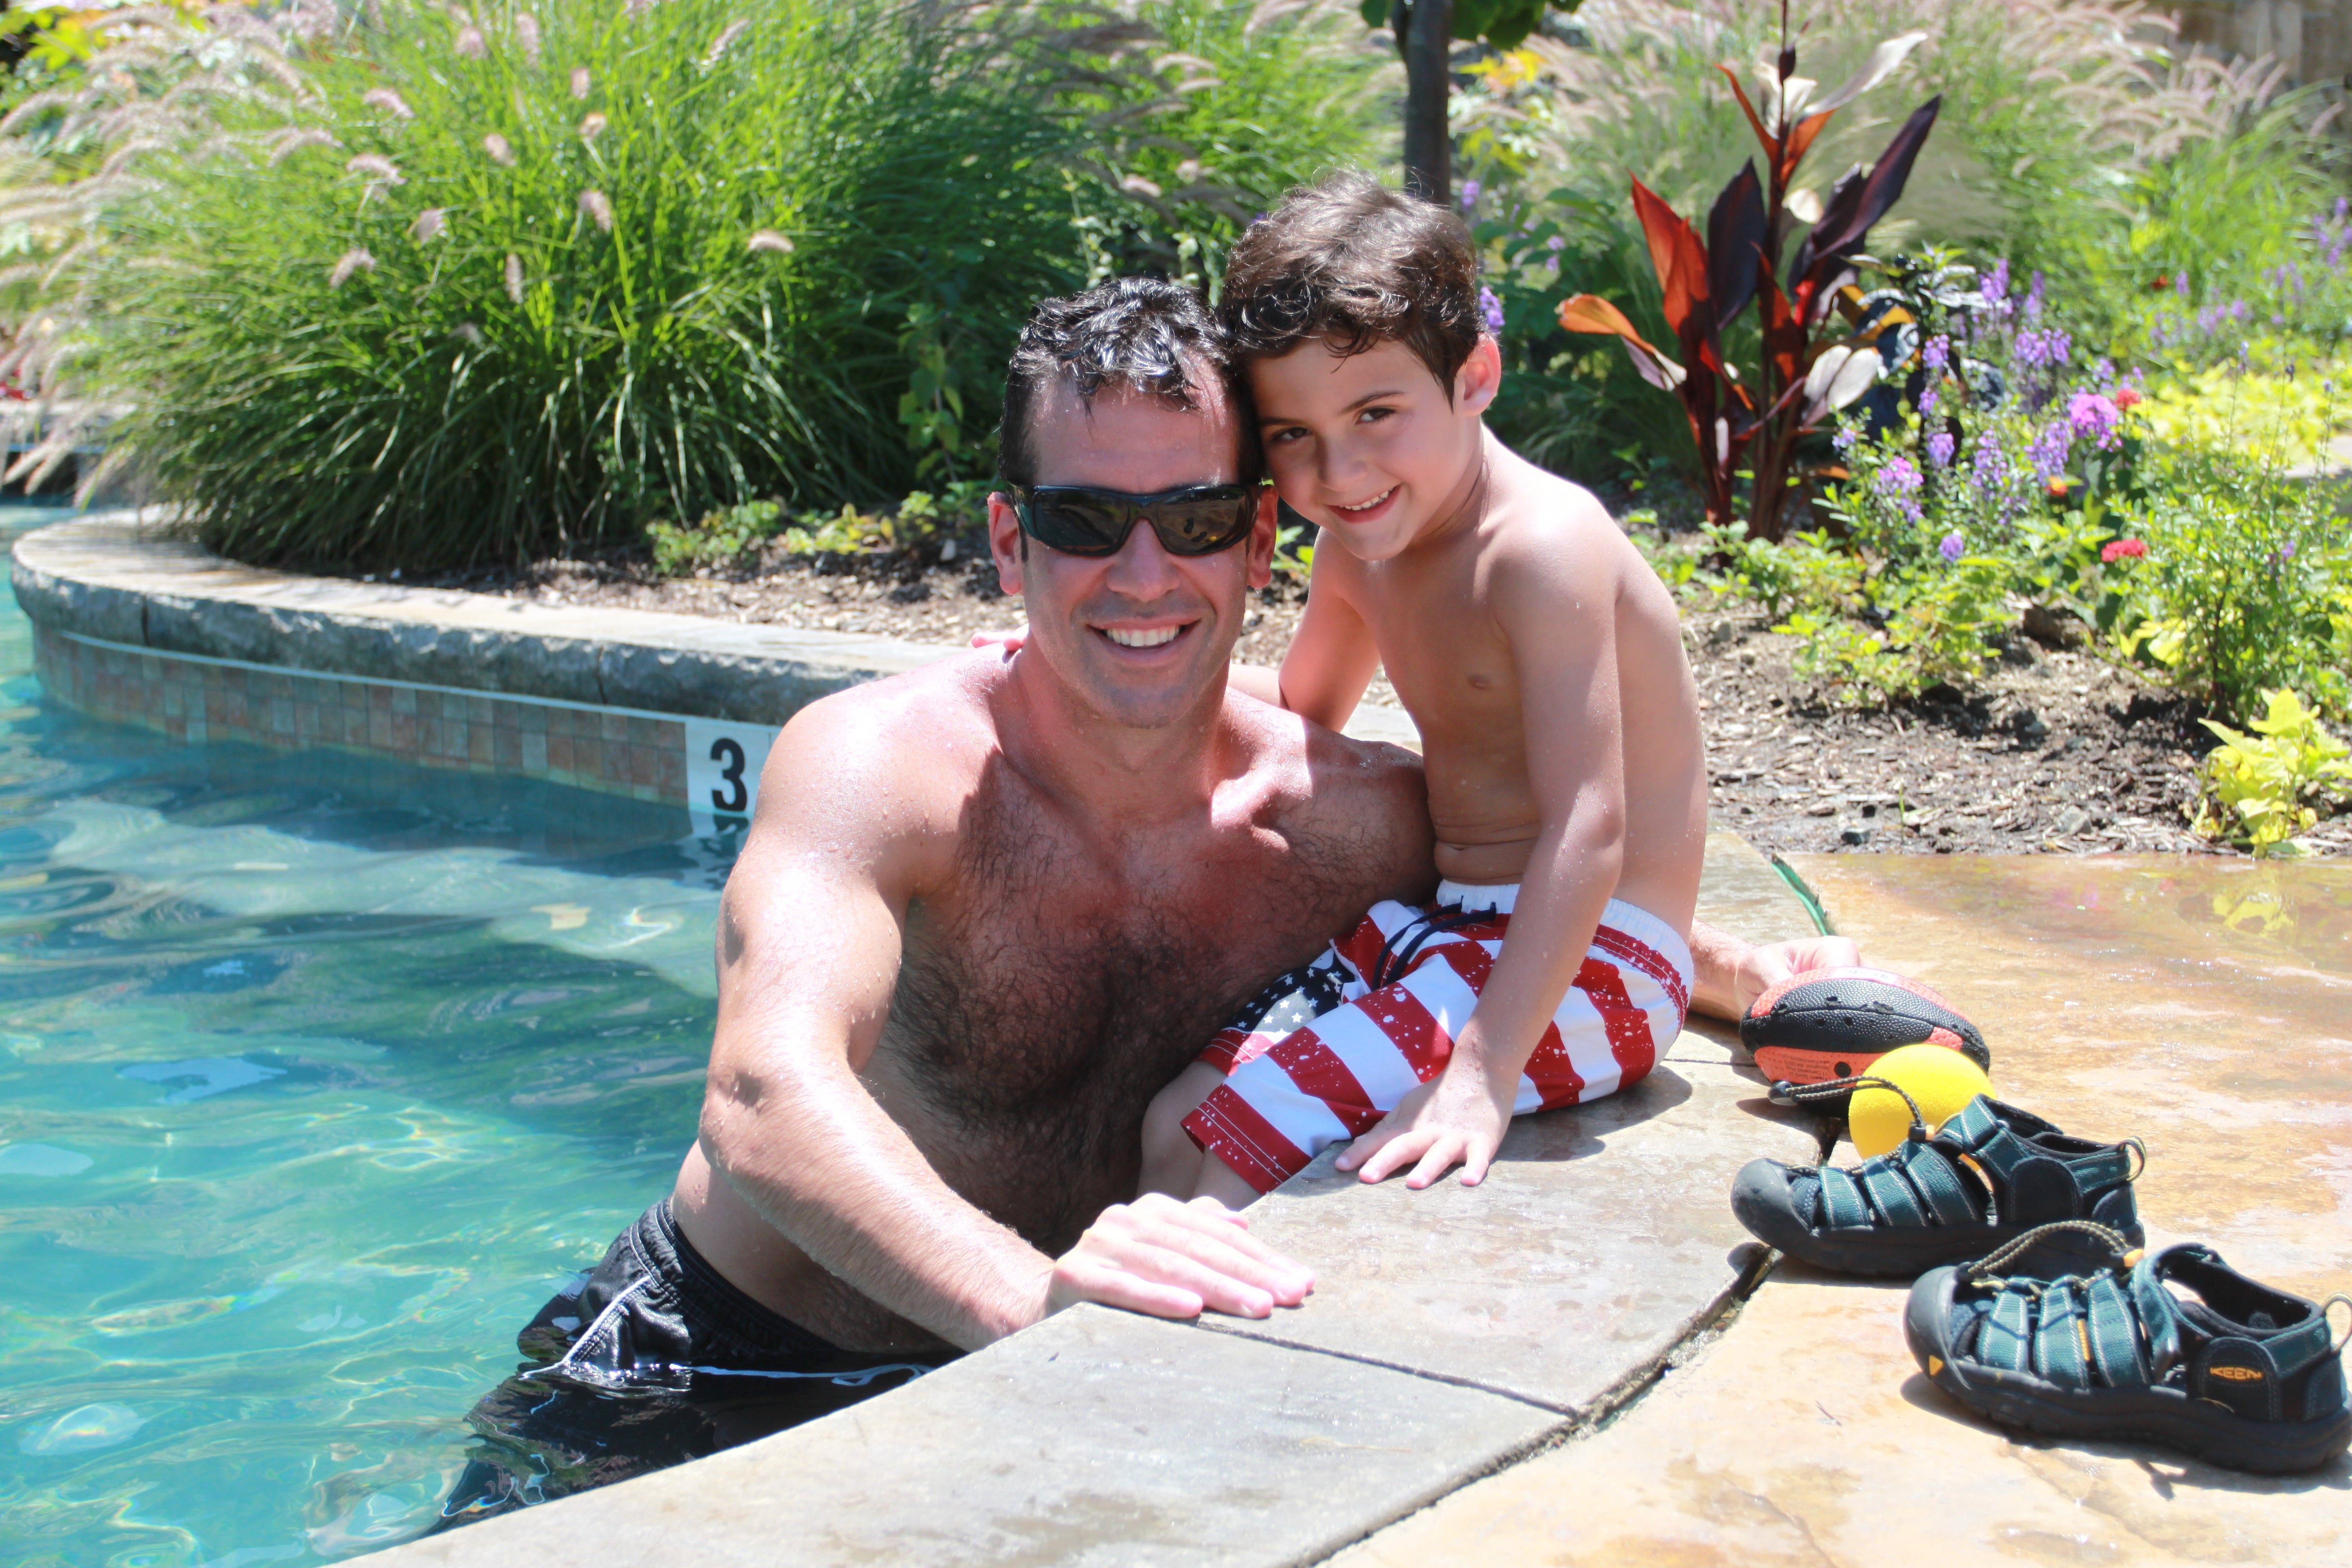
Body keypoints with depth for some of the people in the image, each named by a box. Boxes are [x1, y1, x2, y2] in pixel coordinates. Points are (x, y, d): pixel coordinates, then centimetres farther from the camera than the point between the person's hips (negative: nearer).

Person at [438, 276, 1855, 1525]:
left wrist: (1757, 976, 0)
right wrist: (1027, 1293, -55)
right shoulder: (877, 765, -23)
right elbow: (770, 1094, -40)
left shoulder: (1347, 818, -10)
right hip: (713, 1373, -4)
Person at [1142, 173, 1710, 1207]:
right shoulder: (1358, 544, 6)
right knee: (1174, 1121, 0)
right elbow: (1302, 710, 28)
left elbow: (1586, 830, -28)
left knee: (1237, 1143, -19)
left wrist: (1482, 1076, -34)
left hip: (1582, 964, -9)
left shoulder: (1542, 545, -21)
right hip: (1444, 926, 9)